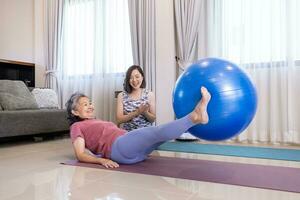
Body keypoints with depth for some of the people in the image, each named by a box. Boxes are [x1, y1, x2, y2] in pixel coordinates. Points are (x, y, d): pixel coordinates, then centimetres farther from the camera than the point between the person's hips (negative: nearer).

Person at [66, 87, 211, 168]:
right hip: (119, 147, -8)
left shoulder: (98, 122, 34)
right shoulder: (77, 127, 12)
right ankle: (195, 116, -36)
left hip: (130, 146, 8)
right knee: (159, 131, -26)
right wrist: (101, 160, -19)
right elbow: (80, 155, -1)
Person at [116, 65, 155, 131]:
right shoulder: (121, 96, 2)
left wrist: (145, 112, -16)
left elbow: (153, 119, 4)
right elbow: (119, 120, -4)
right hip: (128, 133, 0)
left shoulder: (149, 94, 1)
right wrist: (137, 112, -17)